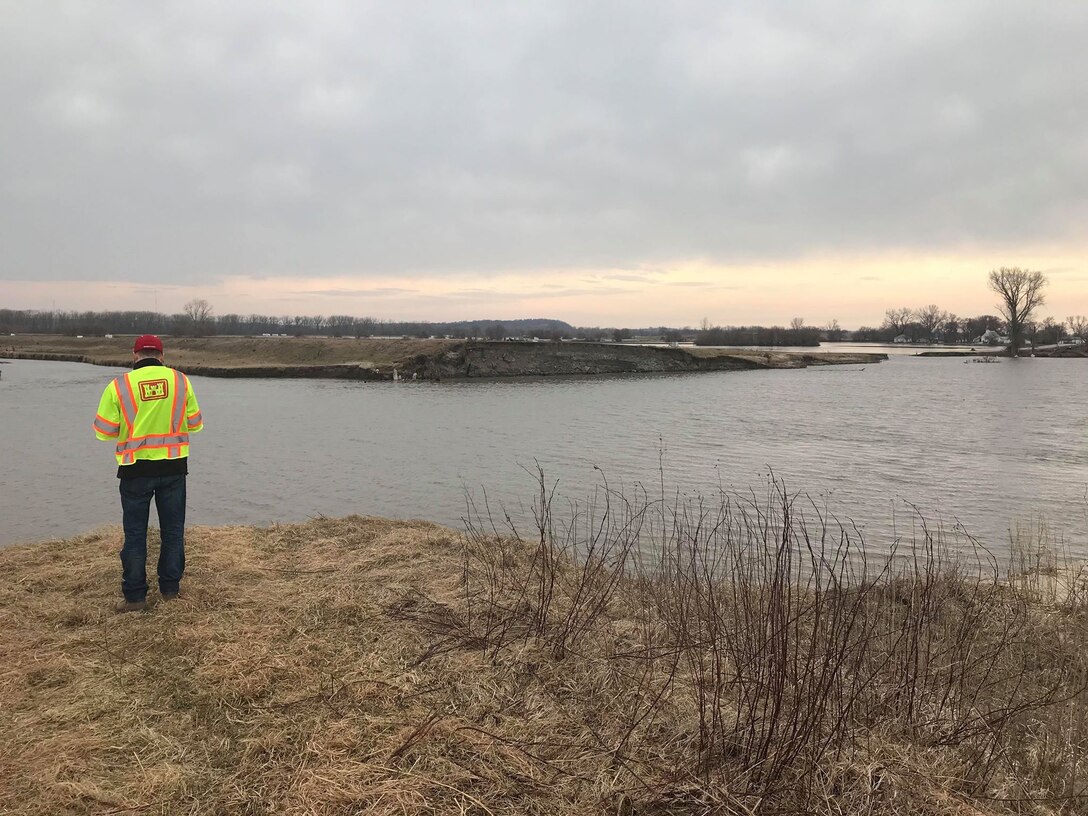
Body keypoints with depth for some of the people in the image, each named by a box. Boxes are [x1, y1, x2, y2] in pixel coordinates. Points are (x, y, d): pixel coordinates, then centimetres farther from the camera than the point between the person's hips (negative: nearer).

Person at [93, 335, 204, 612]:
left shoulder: (119, 386, -8)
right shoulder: (181, 381, -3)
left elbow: (104, 431, -5)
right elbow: (195, 424, 3)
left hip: (136, 469, -1)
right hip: (173, 466, 1)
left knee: (135, 534, 10)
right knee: (172, 530, 15)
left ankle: (135, 596, 14)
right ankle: (170, 588, 23)